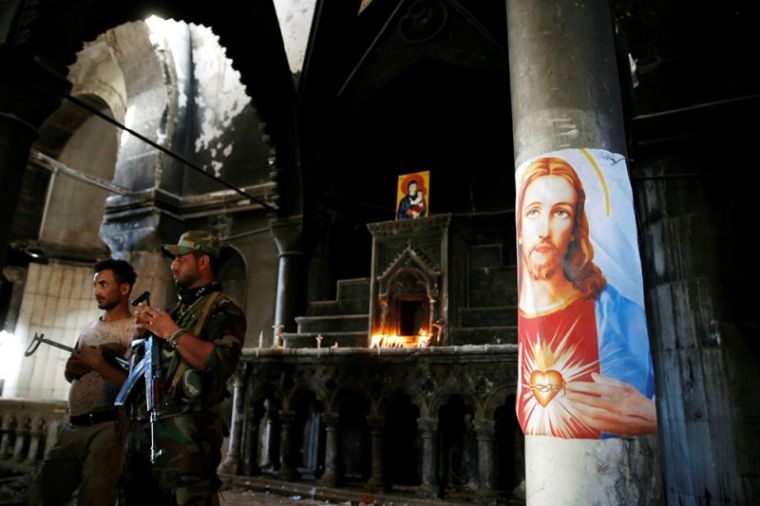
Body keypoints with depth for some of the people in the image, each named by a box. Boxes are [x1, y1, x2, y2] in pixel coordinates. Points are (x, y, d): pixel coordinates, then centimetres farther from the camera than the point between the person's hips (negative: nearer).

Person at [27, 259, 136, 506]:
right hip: (72, 427, 8)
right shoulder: (90, 328, 17)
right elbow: (69, 374, 23)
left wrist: (97, 362, -15)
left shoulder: (134, 330, -8)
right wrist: (73, 367, 1)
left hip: (107, 428, -8)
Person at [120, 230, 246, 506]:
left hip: (185, 432, -8)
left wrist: (172, 333, -13)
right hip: (142, 428, 8)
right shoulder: (175, 309, 21)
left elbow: (222, 362, -22)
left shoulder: (223, 310, -5)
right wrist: (144, 332, 5)